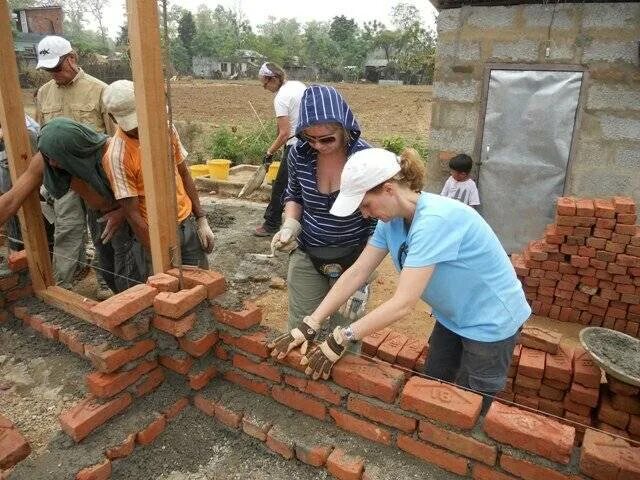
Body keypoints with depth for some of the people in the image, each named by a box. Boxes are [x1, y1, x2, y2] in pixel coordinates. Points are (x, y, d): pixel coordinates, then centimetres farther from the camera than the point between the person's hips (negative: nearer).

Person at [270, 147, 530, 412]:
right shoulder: (392, 219, -9)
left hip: (490, 323, -7)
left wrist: (339, 340, -30)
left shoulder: (435, 220, -34)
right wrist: (309, 325, -13)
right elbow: (356, 272, -9)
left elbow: (403, 303, -35)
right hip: (453, 318, 7)